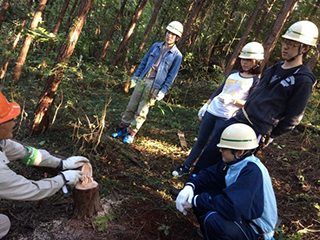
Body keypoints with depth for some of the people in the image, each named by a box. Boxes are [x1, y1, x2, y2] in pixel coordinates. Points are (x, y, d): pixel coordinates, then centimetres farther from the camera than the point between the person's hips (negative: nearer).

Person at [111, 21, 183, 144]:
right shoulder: (156, 46, 10)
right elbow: (144, 62, 14)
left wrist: (163, 91, -8)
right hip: (142, 80, 4)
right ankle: (123, 128, 19)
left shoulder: (177, 55, -2)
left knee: (141, 111, -1)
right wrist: (136, 76, 10)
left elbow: (171, 75, -3)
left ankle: (131, 133, 12)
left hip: (154, 85, -4)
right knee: (131, 106, 7)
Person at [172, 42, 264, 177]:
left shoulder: (256, 81, -4)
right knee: (201, 141, 11)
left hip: (226, 117, -5)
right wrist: (206, 105, 15)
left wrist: (233, 100, -23)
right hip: (211, 111, 6)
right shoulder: (233, 74, 13)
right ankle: (186, 167, 20)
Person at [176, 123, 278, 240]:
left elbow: (231, 207, -39)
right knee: (198, 190, -3)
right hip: (239, 213, 8)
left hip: (256, 229, -8)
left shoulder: (252, 172, -31)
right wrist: (189, 186, -21)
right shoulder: (233, 162, -6)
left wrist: (195, 201, -28)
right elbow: (208, 175, 1)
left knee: (213, 220, -36)